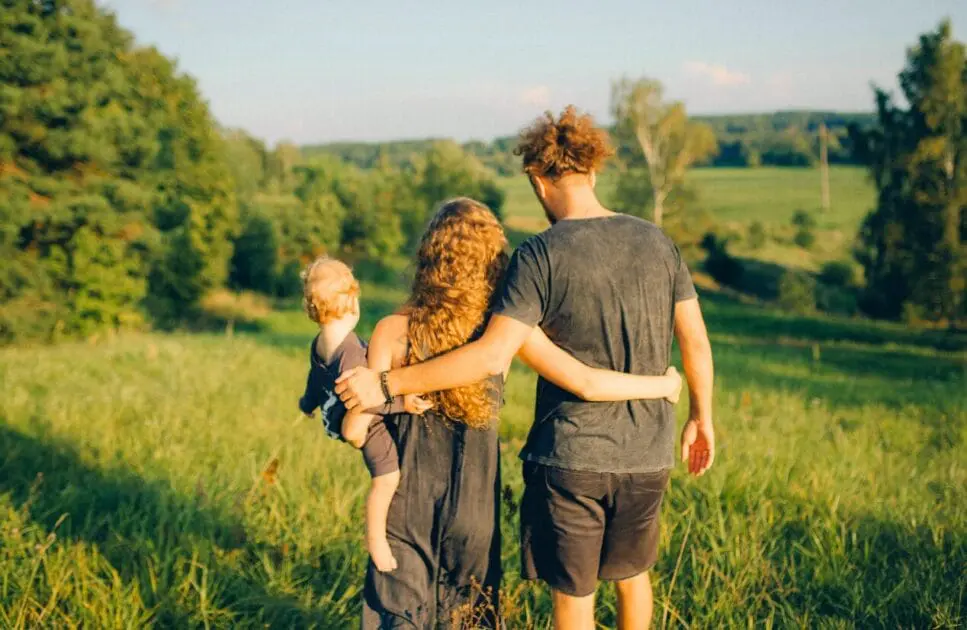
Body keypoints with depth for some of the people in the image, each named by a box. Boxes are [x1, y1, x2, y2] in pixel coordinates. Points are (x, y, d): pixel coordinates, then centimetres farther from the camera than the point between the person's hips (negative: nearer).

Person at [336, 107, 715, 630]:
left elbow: (492, 356, -22)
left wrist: (386, 384, -17)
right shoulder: (658, 243, 0)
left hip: (570, 455, -4)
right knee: (632, 574, 27)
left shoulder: (540, 255, -14)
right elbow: (696, 341, 5)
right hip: (648, 455, 4)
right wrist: (702, 417, 21)